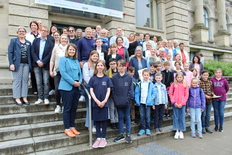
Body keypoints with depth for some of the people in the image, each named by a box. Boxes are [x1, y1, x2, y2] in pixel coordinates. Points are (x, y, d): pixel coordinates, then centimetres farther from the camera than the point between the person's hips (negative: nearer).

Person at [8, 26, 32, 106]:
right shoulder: (13, 41, 8)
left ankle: (24, 98, 10)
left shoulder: (28, 43, 16)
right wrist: (11, 63, -10)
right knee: (17, 80, -2)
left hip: (26, 64, 3)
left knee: (25, 80, 4)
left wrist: (31, 64, 4)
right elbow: (10, 52, 1)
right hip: (17, 64, -3)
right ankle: (17, 98, 5)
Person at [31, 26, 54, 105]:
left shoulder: (50, 43, 4)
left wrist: (43, 62, -13)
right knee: (38, 82, 5)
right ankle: (40, 98, 12)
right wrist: (37, 61, -10)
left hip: (45, 65, -2)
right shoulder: (36, 40, 11)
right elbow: (33, 52, 3)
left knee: (46, 82, -1)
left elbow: (50, 54, -4)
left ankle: (46, 98, 8)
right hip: (37, 64, 2)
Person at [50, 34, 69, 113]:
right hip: (57, 71, 1)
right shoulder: (56, 48, 7)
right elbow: (52, 60, 9)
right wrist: (51, 70, 4)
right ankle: (58, 105, 13)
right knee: (57, 89, -4)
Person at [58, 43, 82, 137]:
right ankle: (67, 128, 11)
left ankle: (72, 127, 23)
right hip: (67, 87, -6)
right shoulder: (63, 59, -1)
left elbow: (80, 73, 16)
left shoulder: (76, 61, 16)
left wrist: (80, 81, -5)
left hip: (76, 87, 6)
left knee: (74, 108, 11)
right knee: (67, 108, 0)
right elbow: (63, 72, -12)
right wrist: (73, 82, -15)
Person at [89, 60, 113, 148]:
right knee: (97, 120, 7)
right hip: (95, 102, 1)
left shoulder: (107, 78, 3)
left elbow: (108, 91, 1)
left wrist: (104, 101, -11)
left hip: (104, 103, -1)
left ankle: (103, 138, 16)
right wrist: (97, 101, -10)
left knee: (104, 120, 5)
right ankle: (98, 138, 18)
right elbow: (91, 91, 0)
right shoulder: (93, 78, 4)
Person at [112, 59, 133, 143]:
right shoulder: (114, 77, 2)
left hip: (126, 101, -1)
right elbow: (113, 89, 1)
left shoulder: (129, 77, -2)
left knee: (127, 117, 9)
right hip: (118, 101, 1)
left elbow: (131, 89, -3)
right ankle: (121, 134, 23)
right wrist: (115, 99, -6)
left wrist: (129, 98, -11)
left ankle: (128, 134, 20)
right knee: (120, 117, 12)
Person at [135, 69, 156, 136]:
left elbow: (154, 93, 3)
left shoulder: (151, 84, 0)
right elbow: (136, 93, 3)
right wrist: (137, 101, -4)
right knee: (142, 116, 7)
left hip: (148, 103, -1)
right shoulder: (139, 84, 1)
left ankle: (148, 129, 19)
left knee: (148, 116, 5)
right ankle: (142, 129, 19)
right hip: (141, 103, 1)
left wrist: (150, 99, -8)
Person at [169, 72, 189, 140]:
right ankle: (177, 131, 16)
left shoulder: (185, 85, 4)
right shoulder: (173, 84, 3)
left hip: (182, 104, 1)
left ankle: (181, 132, 19)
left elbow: (186, 95, 3)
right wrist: (174, 102, -8)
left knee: (182, 117, 6)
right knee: (176, 117, 5)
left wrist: (182, 103, -7)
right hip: (175, 104, 0)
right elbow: (170, 94, 1)